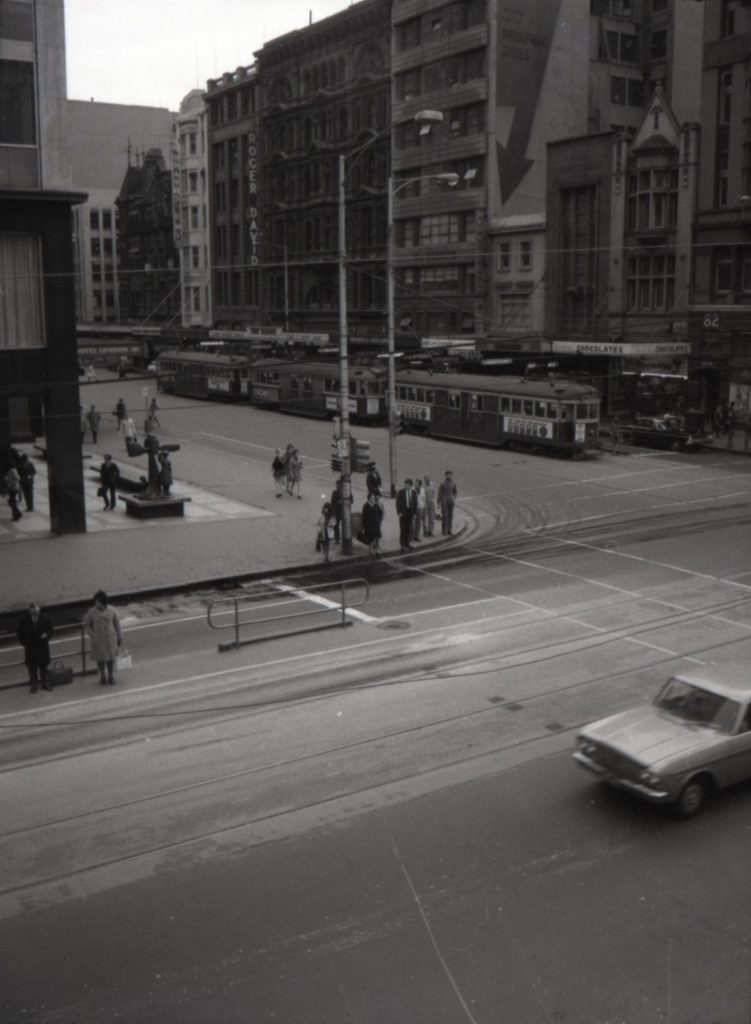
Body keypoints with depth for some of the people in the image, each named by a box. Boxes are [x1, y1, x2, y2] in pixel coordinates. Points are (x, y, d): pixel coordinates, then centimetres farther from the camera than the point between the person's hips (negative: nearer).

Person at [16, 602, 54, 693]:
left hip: (43, 646, 1)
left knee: (43, 665, 11)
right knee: (32, 666, 6)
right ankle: (34, 684, 18)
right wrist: (24, 642, -8)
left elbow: (51, 629, 0)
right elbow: (19, 632, 0)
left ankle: (44, 683, 24)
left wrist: (47, 634, -20)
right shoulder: (23, 620, -12)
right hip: (30, 647, -1)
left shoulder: (45, 618, -12)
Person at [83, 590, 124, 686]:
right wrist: (92, 635, -9)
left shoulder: (111, 611, -8)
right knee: (100, 659, 9)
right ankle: (103, 677, 28)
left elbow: (117, 624, 1)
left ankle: (111, 677, 27)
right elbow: (87, 624, 3)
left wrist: (120, 638, 4)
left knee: (111, 658, 9)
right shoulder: (91, 612, -9)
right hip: (98, 640, 0)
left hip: (110, 638, 0)